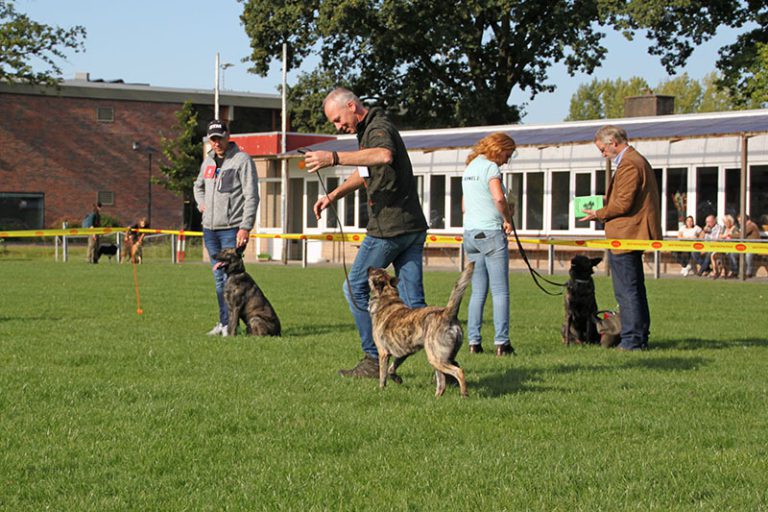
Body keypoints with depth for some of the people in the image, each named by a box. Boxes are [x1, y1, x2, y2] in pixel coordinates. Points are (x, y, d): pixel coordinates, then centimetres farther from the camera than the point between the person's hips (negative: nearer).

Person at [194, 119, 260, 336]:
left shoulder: (242, 160, -6)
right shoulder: (208, 161, 15)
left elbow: (251, 196, -11)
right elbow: (198, 185, 34)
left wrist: (245, 227, -18)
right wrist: (201, 203, 13)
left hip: (231, 228, -7)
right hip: (210, 228, 7)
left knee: (230, 276, -9)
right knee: (218, 278, 9)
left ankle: (230, 323, -5)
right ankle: (223, 323, 14)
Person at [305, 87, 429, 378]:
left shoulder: (378, 128, -13)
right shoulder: (368, 129, 20)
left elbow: (385, 156, -38)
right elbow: (364, 172, 35)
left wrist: (335, 158, -44)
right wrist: (333, 196, 22)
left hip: (389, 228, -10)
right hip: (413, 226, 10)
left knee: (355, 288, 5)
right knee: (413, 302, 6)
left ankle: (375, 360, 6)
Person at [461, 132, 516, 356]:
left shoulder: (469, 168, 17)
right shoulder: (490, 166, -9)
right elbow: (499, 197, -25)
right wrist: (507, 219, -10)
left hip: (470, 234, 8)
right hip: (490, 233, -8)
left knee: (477, 292, 11)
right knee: (500, 291, -3)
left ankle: (473, 341, 6)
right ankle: (501, 342, -5)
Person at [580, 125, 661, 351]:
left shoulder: (628, 164, -17)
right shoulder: (637, 160, 18)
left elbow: (623, 204, -21)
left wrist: (599, 214, -8)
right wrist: (605, 202, 13)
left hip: (625, 235, -11)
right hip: (634, 235, 11)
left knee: (626, 290, -7)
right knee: (635, 288, 15)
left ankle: (632, 339, -5)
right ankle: (640, 337, 21)